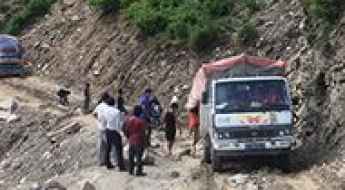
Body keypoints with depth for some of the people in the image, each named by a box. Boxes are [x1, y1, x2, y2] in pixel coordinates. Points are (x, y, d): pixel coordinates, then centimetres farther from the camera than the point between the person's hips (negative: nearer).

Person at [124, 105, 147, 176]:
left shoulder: (129, 119, -1)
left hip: (131, 140, 5)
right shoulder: (141, 121, -17)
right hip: (139, 141, -5)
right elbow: (142, 133, -13)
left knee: (131, 156, 13)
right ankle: (139, 171, 3)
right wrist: (143, 141, -2)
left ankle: (131, 170, 18)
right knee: (139, 156, 2)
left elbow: (126, 130, 6)